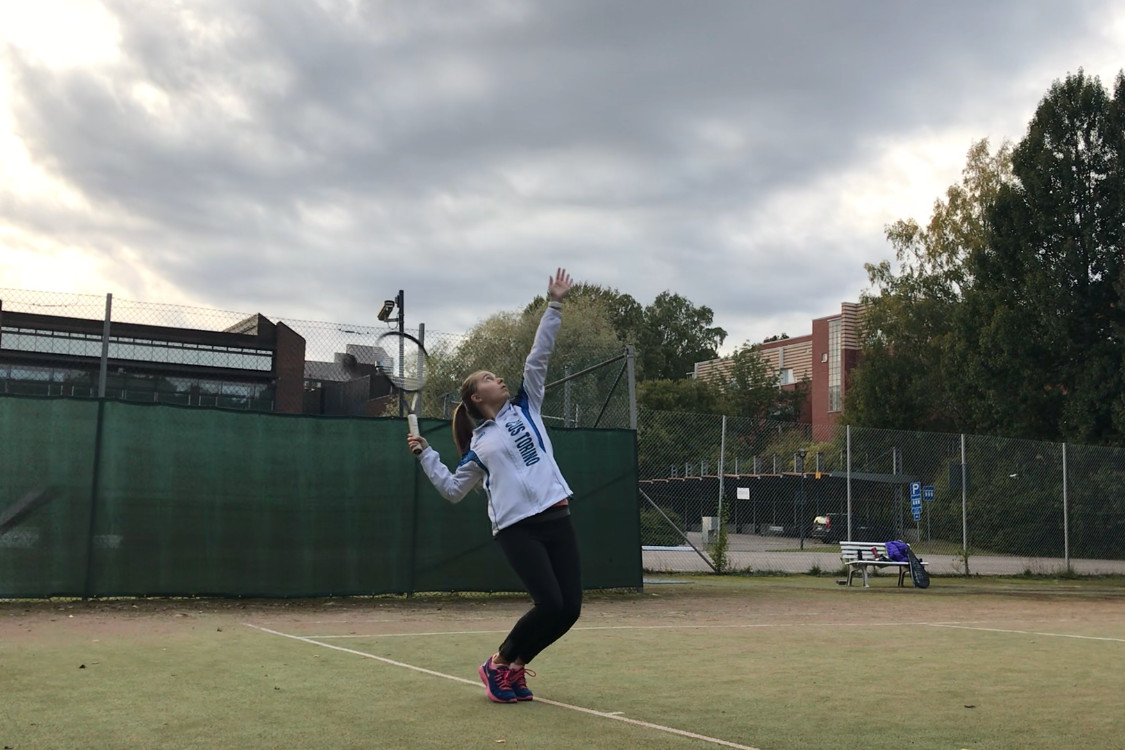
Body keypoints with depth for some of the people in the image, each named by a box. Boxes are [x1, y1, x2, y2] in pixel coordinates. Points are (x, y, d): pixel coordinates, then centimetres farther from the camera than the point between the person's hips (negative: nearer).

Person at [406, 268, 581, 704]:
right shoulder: (479, 445, 9)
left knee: (569, 609, -2)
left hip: (556, 519, 4)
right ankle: (498, 663, 8)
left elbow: (538, 357, 12)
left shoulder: (525, 408, 17)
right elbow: (453, 490, 15)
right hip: (516, 529, -4)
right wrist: (425, 454, 8)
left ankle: (514, 665, 19)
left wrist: (554, 305, 9)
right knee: (550, 605, -16)